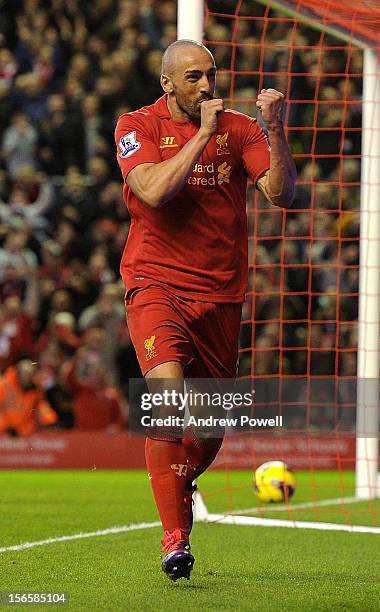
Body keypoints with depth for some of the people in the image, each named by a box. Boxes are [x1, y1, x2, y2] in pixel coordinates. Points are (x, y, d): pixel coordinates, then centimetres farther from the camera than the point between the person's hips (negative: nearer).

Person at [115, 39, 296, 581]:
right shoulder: (137, 127, -1)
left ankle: (176, 489, 42)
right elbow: (154, 191, -18)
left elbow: (281, 194, -7)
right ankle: (175, 538, -24)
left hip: (220, 293, 4)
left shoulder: (239, 128, 5)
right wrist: (203, 134, -16)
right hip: (156, 286, -4)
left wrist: (275, 131, -20)